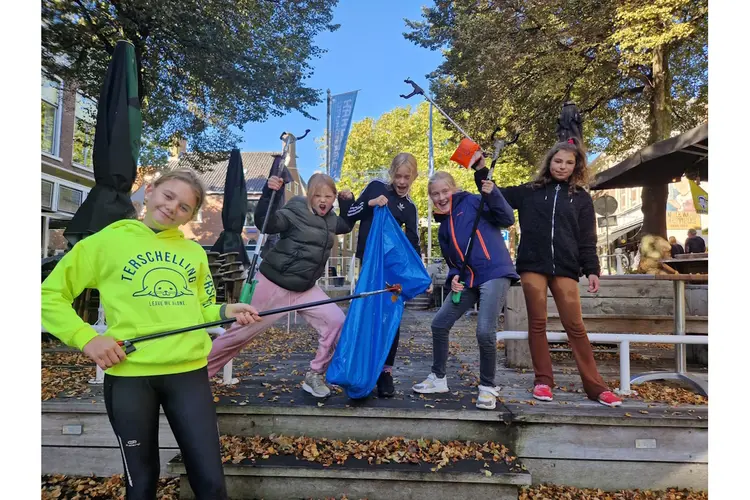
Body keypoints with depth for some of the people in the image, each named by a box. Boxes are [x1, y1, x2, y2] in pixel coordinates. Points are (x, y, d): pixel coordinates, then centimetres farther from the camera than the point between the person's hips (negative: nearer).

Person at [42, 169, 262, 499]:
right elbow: (50, 295, 4)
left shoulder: (195, 252, 10)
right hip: (128, 375, -2)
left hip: (189, 372, 2)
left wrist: (227, 311, -4)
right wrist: (86, 337, -9)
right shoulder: (106, 241, 0)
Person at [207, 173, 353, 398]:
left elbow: (347, 226, 26)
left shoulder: (330, 220, 7)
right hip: (274, 284, -6)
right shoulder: (296, 211, -13)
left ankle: (314, 375, 7)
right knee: (241, 332, 2)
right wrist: (269, 193, -41)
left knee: (336, 321, -9)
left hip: (304, 288, 6)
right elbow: (265, 222, -27)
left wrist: (347, 202, 10)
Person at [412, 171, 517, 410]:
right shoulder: (443, 228, 18)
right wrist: (454, 277, -1)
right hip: (468, 281, 7)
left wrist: (493, 194, -19)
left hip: (495, 273, -7)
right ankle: (438, 378, 24)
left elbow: (507, 219, -6)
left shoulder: (472, 202, 1)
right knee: (439, 324, 6)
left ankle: (488, 387, 5)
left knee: (484, 332, -18)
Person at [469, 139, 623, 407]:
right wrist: (481, 170, 3)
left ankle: (595, 385, 7)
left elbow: (587, 239, 9)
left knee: (575, 327, -1)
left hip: (565, 269, 0)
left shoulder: (581, 198, 12)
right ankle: (543, 381, 11)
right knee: (537, 324, 2)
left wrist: (592, 270, 0)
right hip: (533, 266, 0)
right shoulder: (530, 191, 11)